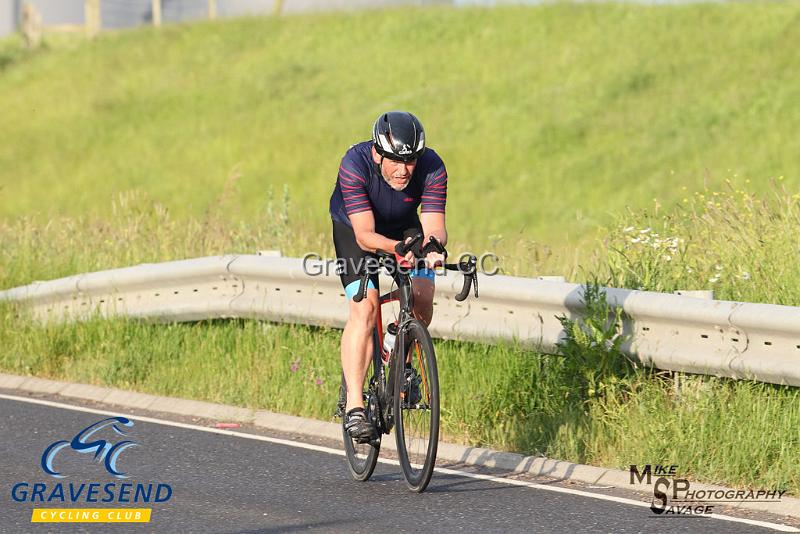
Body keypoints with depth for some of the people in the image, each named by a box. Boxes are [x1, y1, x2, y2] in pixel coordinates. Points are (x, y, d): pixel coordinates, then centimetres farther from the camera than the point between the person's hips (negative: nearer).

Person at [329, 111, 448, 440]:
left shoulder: (432, 168, -29)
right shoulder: (355, 165, -36)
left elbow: (434, 226, -33)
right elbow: (365, 235, -38)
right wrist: (398, 248, -57)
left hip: (405, 227, 3)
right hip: (354, 227, -3)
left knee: (422, 298, -20)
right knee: (364, 308, -22)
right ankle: (354, 405, -23)